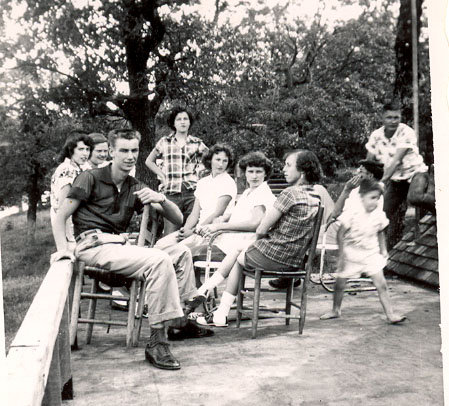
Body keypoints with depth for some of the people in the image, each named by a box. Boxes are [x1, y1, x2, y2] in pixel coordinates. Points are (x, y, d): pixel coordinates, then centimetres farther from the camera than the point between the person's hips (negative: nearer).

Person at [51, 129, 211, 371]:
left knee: (182, 253, 3)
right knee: (159, 260, -27)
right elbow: (60, 217, 0)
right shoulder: (91, 178, 1)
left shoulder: (135, 188, 16)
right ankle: (156, 343, -27)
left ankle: (184, 317, 10)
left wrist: (161, 199, -9)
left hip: (119, 246, 7)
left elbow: (178, 219, 11)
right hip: (94, 246, -7)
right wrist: (62, 248, -17)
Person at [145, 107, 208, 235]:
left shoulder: (197, 143, 9)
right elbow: (149, 161, 20)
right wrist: (162, 174, 8)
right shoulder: (164, 142, 10)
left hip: (191, 193, 0)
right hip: (171, 194, 0)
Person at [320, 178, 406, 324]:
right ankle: (335, 310, 29)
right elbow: (340, 234, -12)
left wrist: (383, 250, 8)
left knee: (381, 284, -6)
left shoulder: (379, 215, -7)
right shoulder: (352, 214, -19)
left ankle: (390, 314, 4)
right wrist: (341, 255, -12)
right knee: (340, 283, 8)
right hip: (351, 254, -2)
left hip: (371, 254, 2)